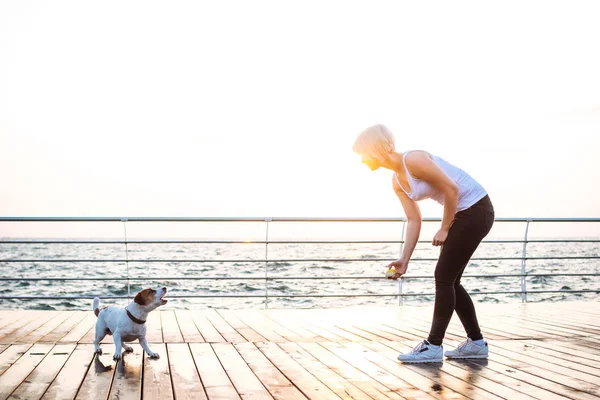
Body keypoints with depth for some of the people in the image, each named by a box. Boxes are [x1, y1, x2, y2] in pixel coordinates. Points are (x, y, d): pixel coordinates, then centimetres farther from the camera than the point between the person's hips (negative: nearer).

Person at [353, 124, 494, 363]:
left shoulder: (413, 160, -21)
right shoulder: (397, 182, 6)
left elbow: (451, 189, -20)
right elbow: (413, 221, 4)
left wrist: (444, 229, -13)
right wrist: (404, 259, -3)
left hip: (476, 209, -9)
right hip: (463, 213, 9)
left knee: (444, 277, -7)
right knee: (449, 280, 10)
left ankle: (433, 346, 1)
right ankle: (476, 343, 21)